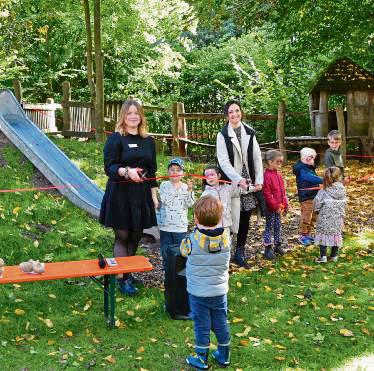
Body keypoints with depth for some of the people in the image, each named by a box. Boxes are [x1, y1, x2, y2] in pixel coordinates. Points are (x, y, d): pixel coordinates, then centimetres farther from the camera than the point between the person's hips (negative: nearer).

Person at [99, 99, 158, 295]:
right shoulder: (116, 138, -5)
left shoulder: (148, 141, 10)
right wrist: (127, 171, -29)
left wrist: (154, 195, 9)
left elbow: (152, 171, 13)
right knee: (122, 236, 1)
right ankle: (122, 278, 9)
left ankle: (129, 272, 25)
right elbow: (109, 167, -11)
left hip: (142, 194, 5)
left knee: (136, 237, 10)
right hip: (120, 194, -5)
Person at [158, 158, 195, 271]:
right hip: (165, 225, 1)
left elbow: (190, 204, -12)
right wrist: (175, 189, -20)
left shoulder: (185, 187, -1)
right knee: (166, 251, 12)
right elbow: (165, 200, -15)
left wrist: (189, 190, -25)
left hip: (180, 226, -1)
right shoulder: (164, 185, -1)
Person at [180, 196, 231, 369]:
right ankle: (224, 356, 32)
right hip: (220, 290, 3)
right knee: (221, 324, 18)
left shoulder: (193, 240, -23)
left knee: (202, 325, 10)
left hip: (198, 292, -3)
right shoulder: (225, 238, -14)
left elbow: (183, 250, -3)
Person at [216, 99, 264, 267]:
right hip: (232, 182, -4)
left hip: (249, 182, 4)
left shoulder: (249, 133, 7)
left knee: (245, 218, 8)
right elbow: (223, 161, -11)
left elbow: (257, 157, 7)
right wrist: (238, 179, -20)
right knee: (231, 217, -3)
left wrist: (259, 180, -2)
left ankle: (240, 252, 19)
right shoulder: (223, 135, -4)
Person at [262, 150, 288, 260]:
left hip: (279, 207, 8)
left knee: (278, 226, 16)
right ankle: (268, 248, 8)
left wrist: (284, 204, 10)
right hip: (271, 208, -8)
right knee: (269, 226, 2)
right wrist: (275, 206, -18)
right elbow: (267, 194, -21)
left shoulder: (278, 174, 9)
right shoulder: (267, 176, -18)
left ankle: (278, 245, 28)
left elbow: (283, 191, 16)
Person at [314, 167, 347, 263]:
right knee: (336, 234, 13)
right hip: (338, 218, 4)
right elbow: (344, 203, 4)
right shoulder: (342, 190, -4)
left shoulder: (323, 192, -16)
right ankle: (334, 256, 20)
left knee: (324, 234, 4)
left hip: (325, 217, -4)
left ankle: (323, 256, 2)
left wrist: (317, 209, 6)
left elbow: (317, 202, -13)